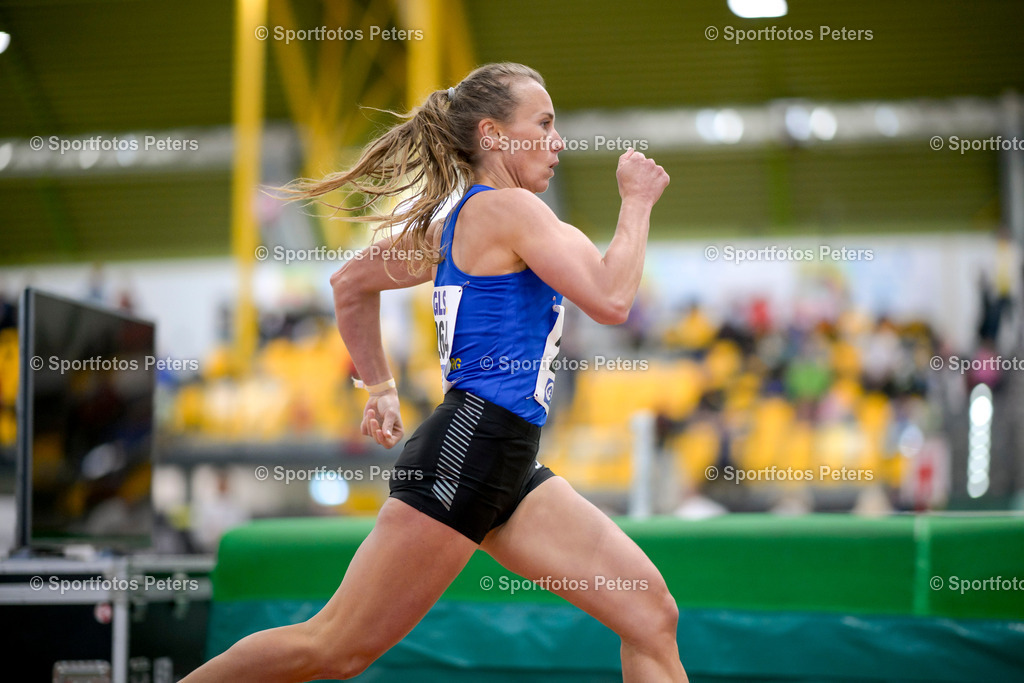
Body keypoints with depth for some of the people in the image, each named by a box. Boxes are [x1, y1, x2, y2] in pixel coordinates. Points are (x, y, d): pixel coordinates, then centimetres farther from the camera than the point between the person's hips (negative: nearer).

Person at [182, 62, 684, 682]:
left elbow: (352, 283, 30)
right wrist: (636, 201, -2)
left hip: (509, 469, 10)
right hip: (469, 445, -10)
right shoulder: (509, 208, -7)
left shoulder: (459, 224, 20)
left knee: (651, 613, 0)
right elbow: (610, 299, -15)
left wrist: (381, 388, 31)